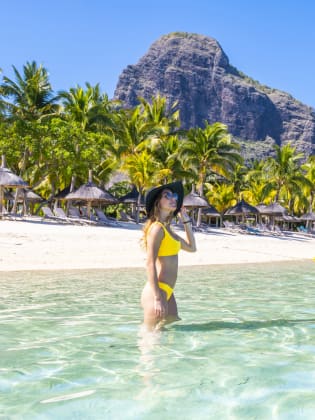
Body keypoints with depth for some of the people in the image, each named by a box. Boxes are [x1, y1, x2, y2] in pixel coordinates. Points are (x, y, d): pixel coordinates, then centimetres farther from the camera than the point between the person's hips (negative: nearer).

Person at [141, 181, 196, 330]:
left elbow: (191, 247, 27)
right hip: (157, 292, -9)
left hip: (167, 292, 9)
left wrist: (186, 221, 22)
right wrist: (157, 298, -23)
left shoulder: (167, 229, 16)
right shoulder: (157, 228, -12)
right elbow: (150, 264, -19)